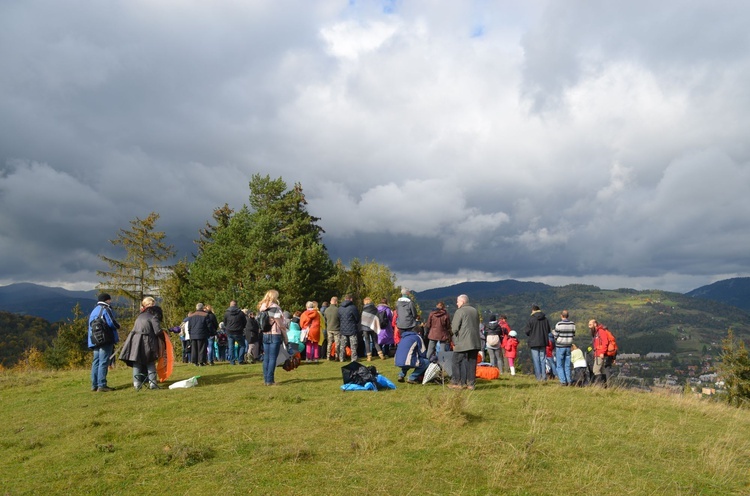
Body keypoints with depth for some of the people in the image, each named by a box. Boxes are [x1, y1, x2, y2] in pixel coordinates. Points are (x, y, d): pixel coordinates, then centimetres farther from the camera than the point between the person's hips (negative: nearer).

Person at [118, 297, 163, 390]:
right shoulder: (153, 316, -3)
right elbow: (158, 331, -10)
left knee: (137, 364, 9)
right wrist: (163, 340, 2)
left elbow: (136, 329, 16)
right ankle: (152, 383, 1)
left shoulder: (140, 316, 17)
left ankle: (137, 383, 5)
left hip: (135, 340, 5)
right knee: (150, 363, 5)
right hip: (147, 341, -5)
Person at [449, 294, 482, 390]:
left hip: (462, 342, -7)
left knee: (458, 362, 3)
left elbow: (454, 329, -11)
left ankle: (459, 382, 2)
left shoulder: (459, 312, -9)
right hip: (475, 342, 7)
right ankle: (471, 383, 10)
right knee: (471, 363, 9)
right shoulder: (475, 311, 13)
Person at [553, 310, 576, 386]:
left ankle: (563, 381, -1)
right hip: (568, 346, 4)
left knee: (560, 365, 4)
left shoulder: (558, 324, -14)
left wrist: (553, 332, 11)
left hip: (560, 346, -4)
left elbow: (555, 336, -10)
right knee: (567, 365, 12)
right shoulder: (572, 324, -1)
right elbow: (573, 335, 5)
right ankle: (569, 381, 9)